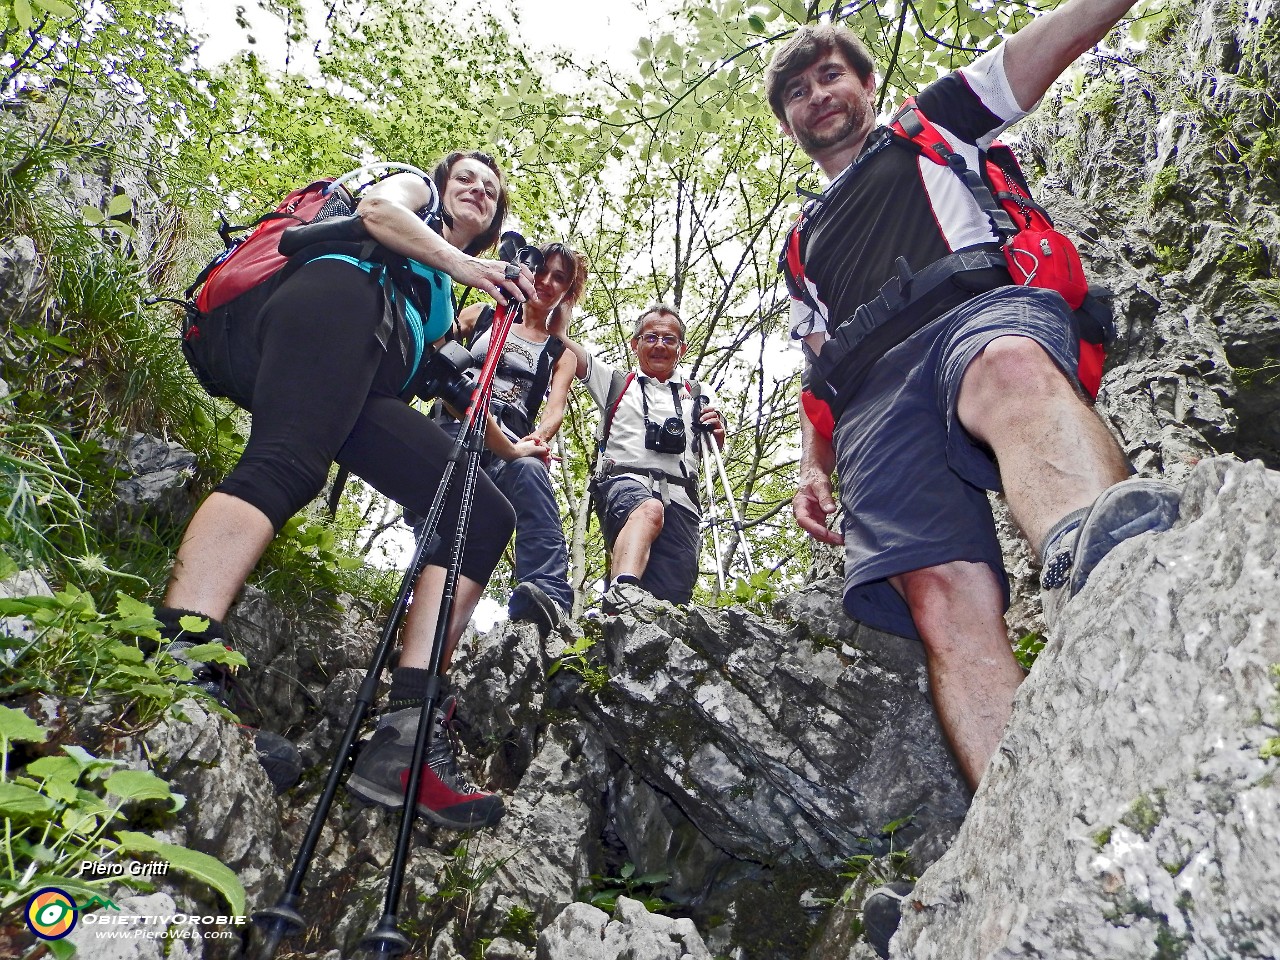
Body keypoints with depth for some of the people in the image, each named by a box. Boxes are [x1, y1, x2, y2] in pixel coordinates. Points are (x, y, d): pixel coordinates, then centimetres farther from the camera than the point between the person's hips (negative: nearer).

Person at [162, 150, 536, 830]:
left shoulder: (443, 301, 43)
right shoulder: (414, 188, 30)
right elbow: (376, 208, 6)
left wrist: (510, 444, 32)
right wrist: (461, 263, 7)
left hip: (366, 388, 6)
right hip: (338, 296, -5)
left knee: (485, 515, -12)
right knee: (287, 464, -35)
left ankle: (406, 738, -26)